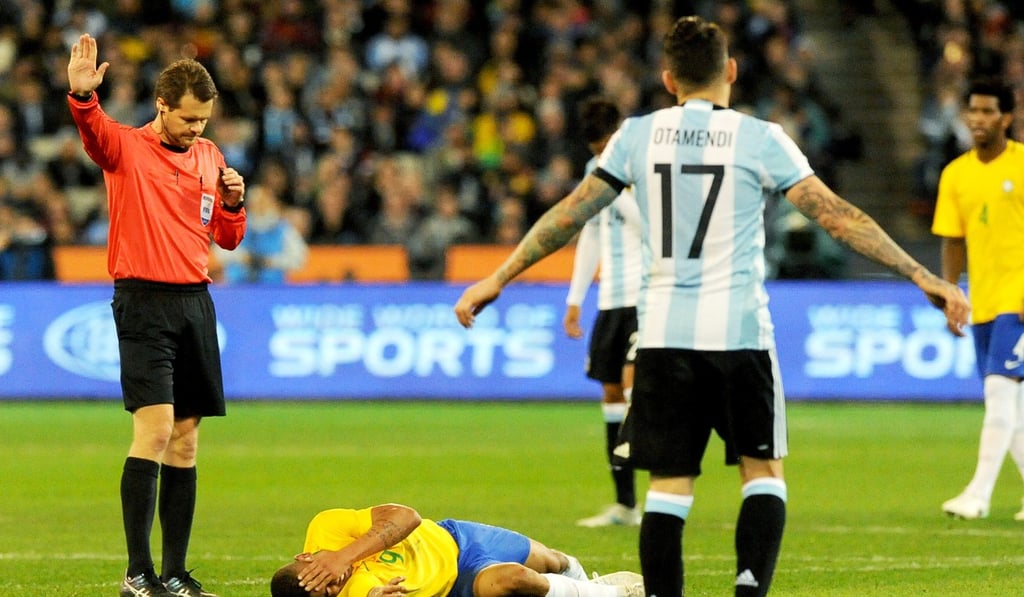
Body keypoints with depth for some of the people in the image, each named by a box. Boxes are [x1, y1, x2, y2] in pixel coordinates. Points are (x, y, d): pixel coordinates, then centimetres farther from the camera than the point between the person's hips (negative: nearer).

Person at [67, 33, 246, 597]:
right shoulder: (125, 148, -4)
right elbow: (93, 130, -28)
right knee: (154, 429, -16)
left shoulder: (209, 157, 14)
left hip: (195, 301, 6)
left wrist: (232, 202, 0)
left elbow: (227, 237, 21)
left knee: (185, 440, 6)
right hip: (144, 299, -6)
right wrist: (82, 95, -49)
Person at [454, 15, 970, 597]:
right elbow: (836, 214, -7)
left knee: (669, 483, 5)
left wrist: (498, 278, 19)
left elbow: (569, 214, 9)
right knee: (763, 471, 9)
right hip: (739, 331, -2)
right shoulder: (759, 139, -2)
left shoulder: (638, 135, 5)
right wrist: (922, 276, -5)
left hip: (662, 332, 2)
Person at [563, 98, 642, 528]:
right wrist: (574, 299, 20)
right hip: (611, 298, 7)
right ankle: (624, 504, 9)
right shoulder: (596, 169, 13)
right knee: (611, 392, 5)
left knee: (633, 378, -22)